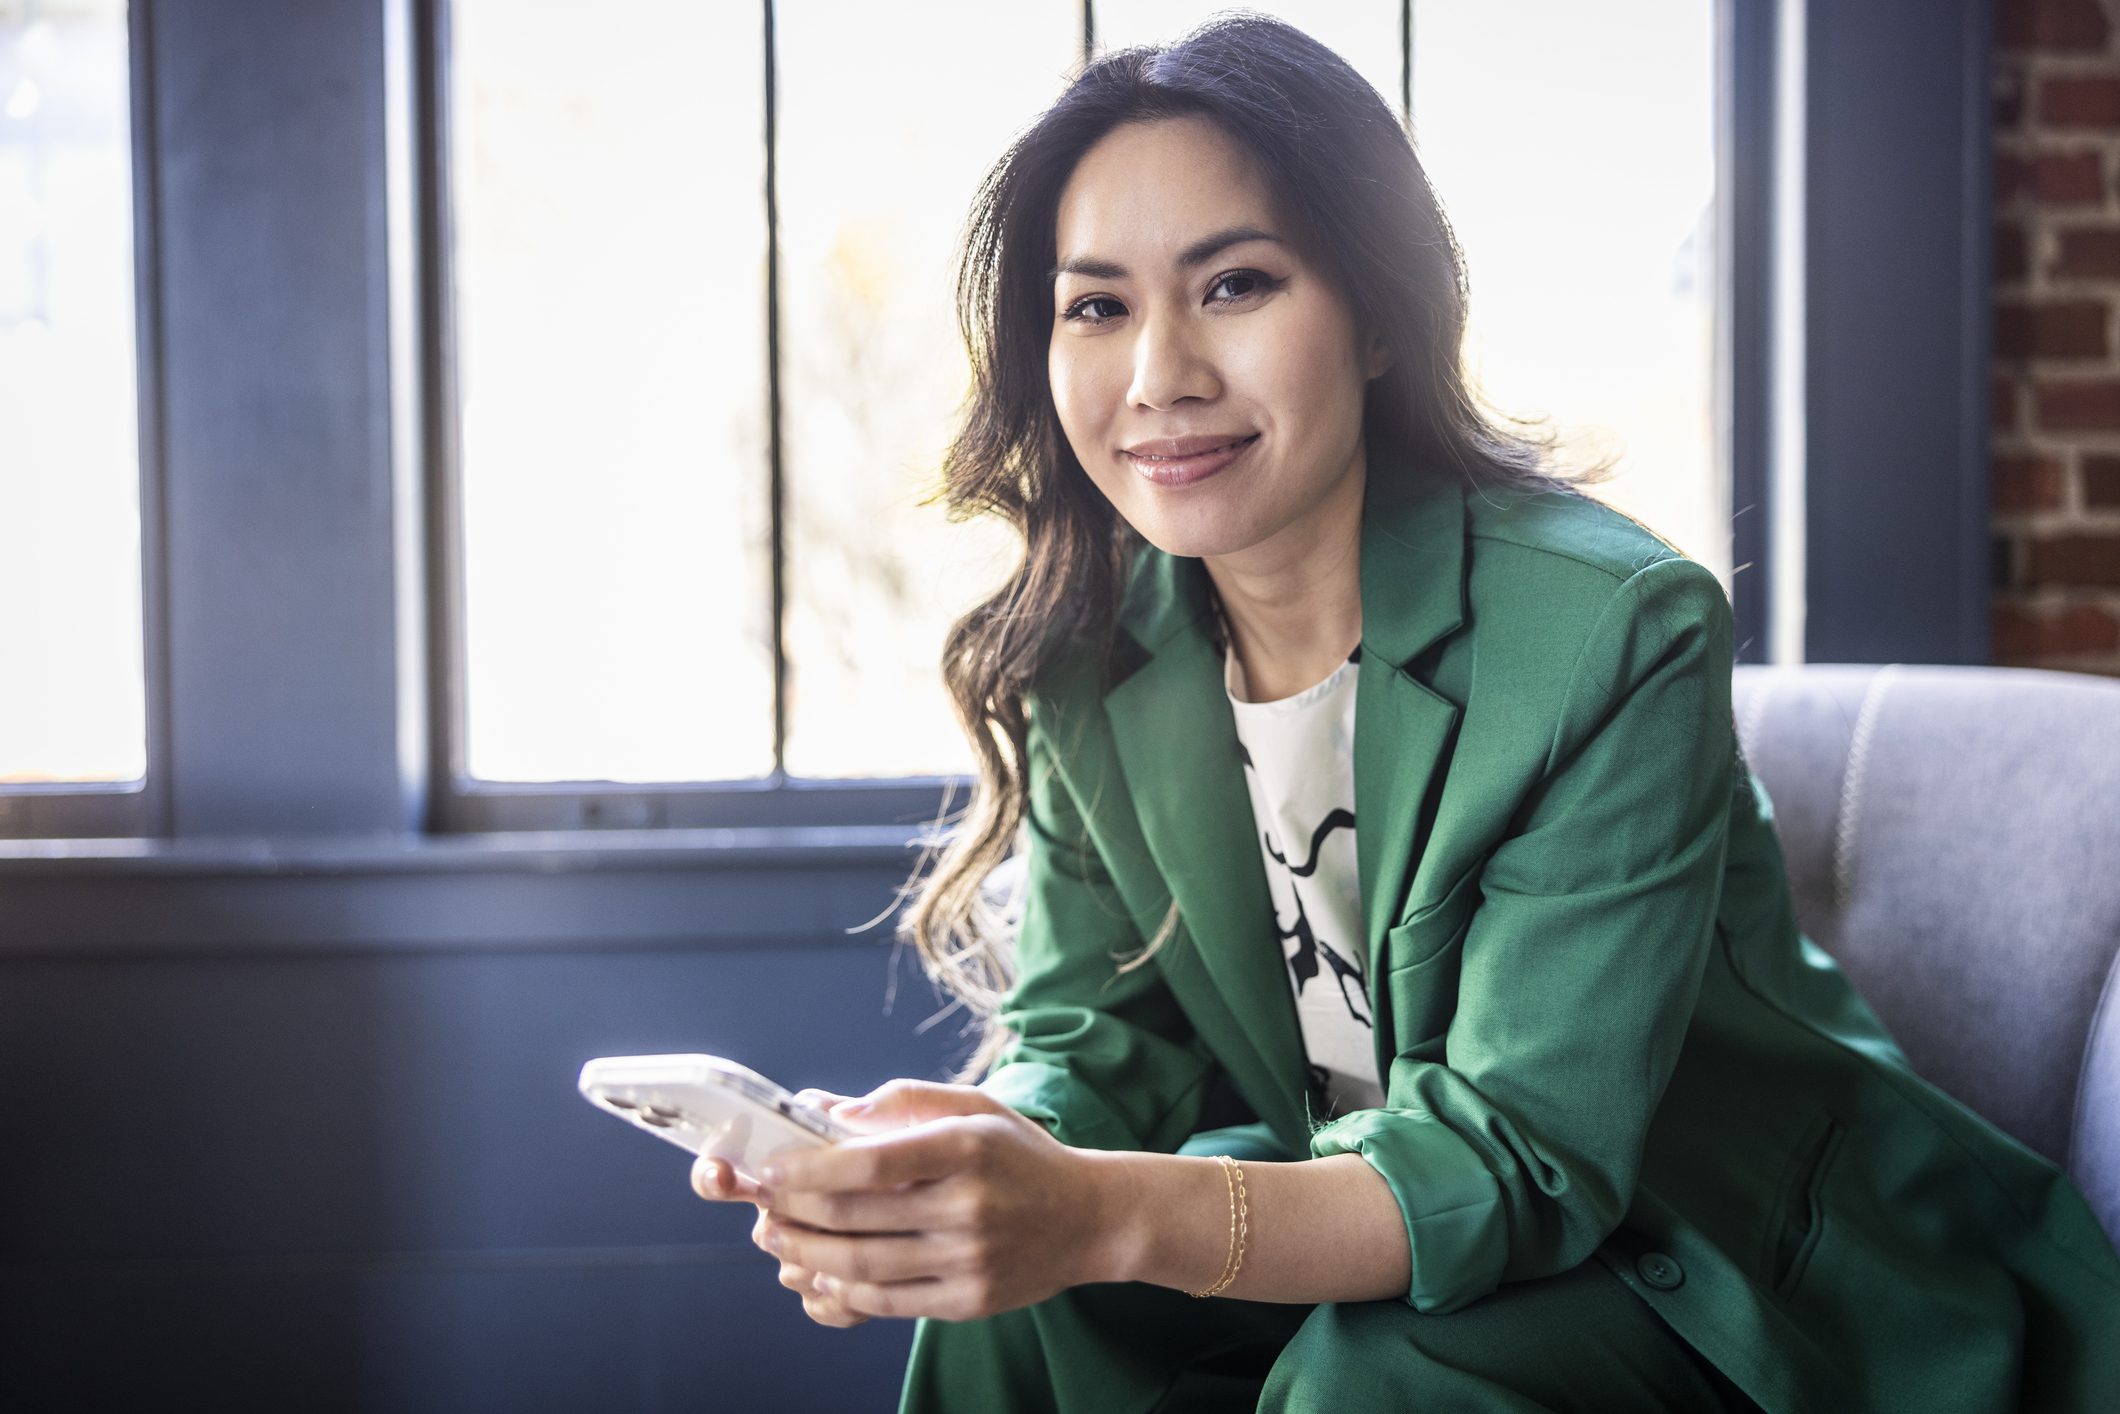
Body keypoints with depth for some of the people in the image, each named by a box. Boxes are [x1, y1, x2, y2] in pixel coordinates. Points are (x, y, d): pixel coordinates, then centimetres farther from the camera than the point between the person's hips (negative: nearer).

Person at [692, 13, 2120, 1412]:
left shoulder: (1618, 631, -24)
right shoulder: (1087, 654, -5)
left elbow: (1527, 1159, -28)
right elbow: (1086, 1040, -5)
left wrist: (1107, 1217, -45)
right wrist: (979, 1151, -31)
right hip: (1354, 1220, 4)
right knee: (1007, 1287, -20)